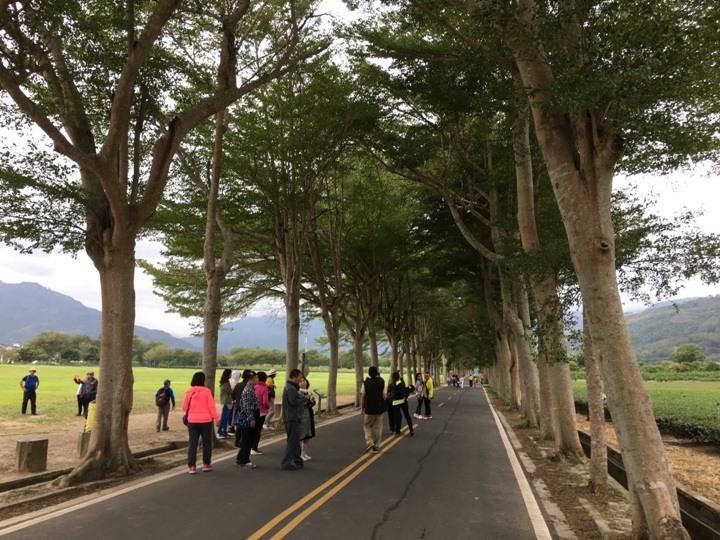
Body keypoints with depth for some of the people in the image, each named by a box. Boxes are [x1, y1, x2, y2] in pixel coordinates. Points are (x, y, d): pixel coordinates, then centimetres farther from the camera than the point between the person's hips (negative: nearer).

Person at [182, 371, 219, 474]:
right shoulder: (206, 391, -9)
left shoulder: (189, 392, -2)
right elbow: (211, 406, -8)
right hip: (206, 421, -2)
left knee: (192, 444, 8)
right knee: (207, 443, 12)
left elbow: (184, 407, 5)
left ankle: (191, 466, 5)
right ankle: (206, 465, 18)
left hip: (192, 421, 2)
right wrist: (216, 418, 1)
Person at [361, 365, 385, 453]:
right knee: (378, 428, 11)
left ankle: (369, 443, -6)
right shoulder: (381, 383, -2)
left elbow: (362, 396, -6)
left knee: (367, 426, 13)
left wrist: (362, 408, 3)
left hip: (369, 409, -2)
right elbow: (383, 396, 0)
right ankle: (376, 447, 14)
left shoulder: (365, 383, -8)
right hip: (379, 409, 2)